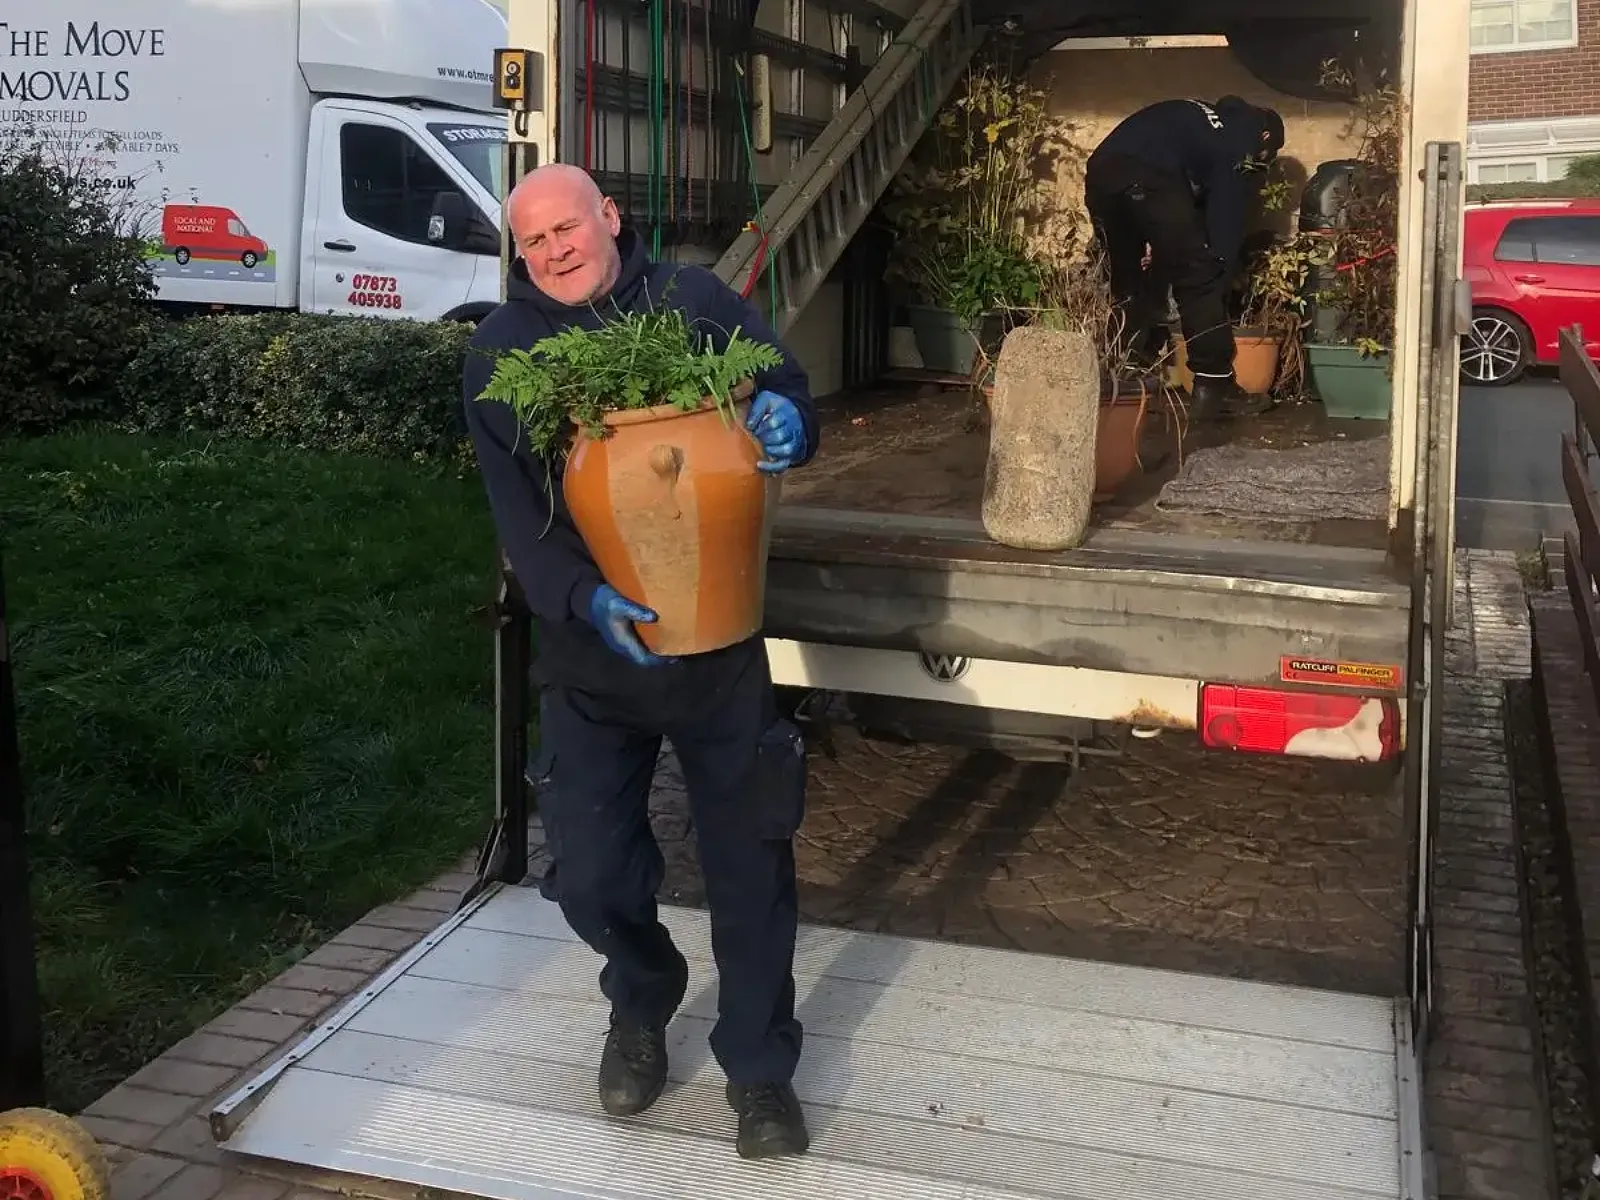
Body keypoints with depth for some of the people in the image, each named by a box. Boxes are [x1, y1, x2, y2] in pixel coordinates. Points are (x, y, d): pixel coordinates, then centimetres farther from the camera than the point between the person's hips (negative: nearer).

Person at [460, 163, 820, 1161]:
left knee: (749, 862, 6)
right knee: (591, 871, 7)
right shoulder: (502, 352, -3)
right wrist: (584, 598, -28)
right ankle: (642, 1004, 39)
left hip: (719, 636, 0)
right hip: (589, 650, 1)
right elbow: (518, 515, -10)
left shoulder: (696, 302, -3)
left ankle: (760, 1066, 25)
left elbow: (792, 398, 1)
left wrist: (785, 422, -25)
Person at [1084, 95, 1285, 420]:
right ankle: (1214, 388, 5)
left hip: (1100, 168, 7)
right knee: (1200, 280, 4)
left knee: (1126, 283, 21)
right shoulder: (1242, 146, 17)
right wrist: (1221, 269, 21)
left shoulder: (1202, 117, 37)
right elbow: (1226, 221, 12)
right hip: (1150, 177, -7)